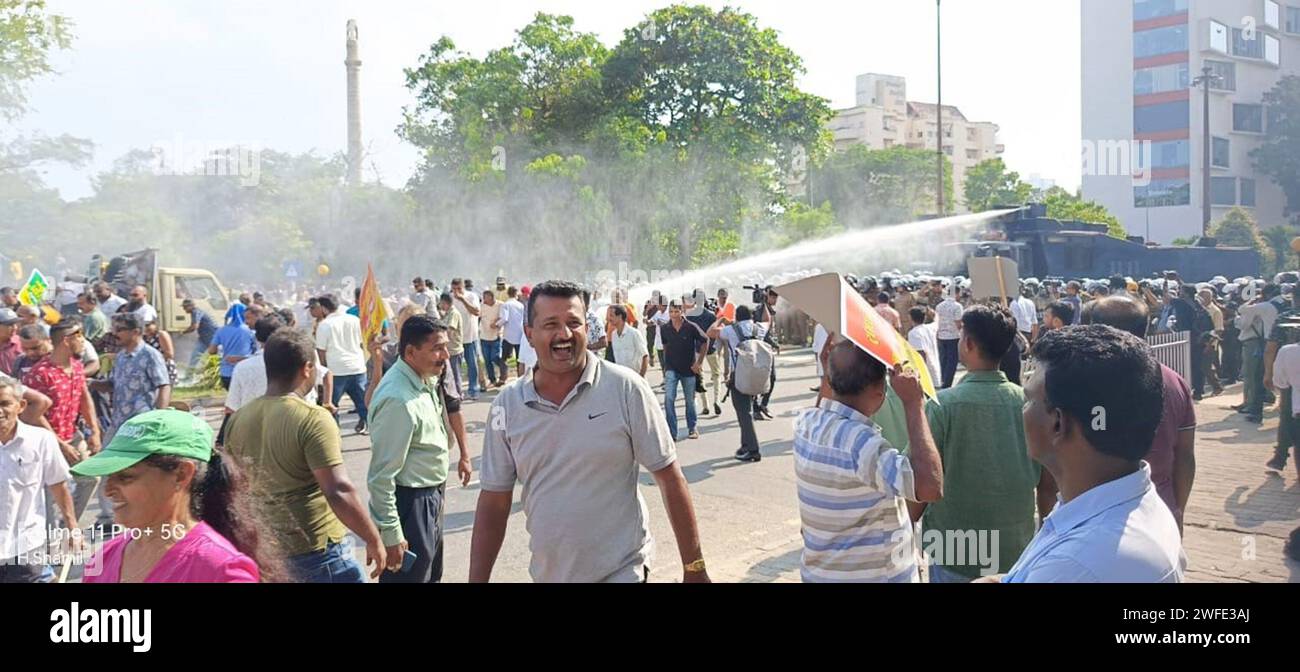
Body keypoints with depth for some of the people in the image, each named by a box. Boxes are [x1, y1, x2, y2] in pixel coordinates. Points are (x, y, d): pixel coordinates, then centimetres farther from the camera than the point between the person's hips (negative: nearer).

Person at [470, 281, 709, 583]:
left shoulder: (625, 388, -12)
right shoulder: (507, 404, -3)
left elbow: (669, 479, -8)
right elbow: (494, 503, 3)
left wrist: (694, 568, -8)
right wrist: (477, 579, -1)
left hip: (621, 571, -4)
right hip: (546, 572, 4)